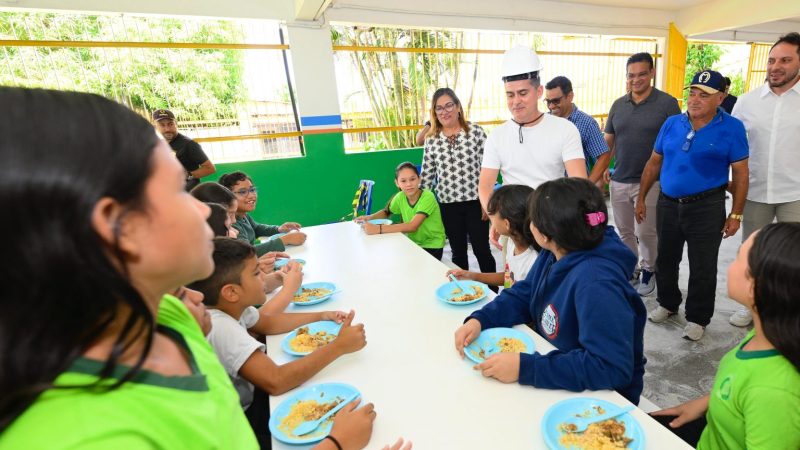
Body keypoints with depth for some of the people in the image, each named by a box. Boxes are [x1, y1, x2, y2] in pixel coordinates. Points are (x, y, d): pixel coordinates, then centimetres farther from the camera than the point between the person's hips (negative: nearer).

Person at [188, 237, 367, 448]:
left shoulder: (230, 307, -7)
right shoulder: (220, 327, -34)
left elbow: (268, 323, 8)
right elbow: (275, 382, -40)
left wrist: (322, 316, -2)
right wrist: (339, 346, -34)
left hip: (244, 404, 7)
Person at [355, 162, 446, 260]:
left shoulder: (427, 197, -23)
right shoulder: (400, 197, -6)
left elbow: (412, 226, -34)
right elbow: (386, 212, 14)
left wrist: (378, 229, -39)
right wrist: (370, 217, -7)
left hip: (432, 247, -5)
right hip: (413, 243, 5)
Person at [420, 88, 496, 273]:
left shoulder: (476, 132, -4)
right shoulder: (431, 140, 2)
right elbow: (427, 175, 7)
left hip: (475, 201, -2)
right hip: (448, 204, 2)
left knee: (482, 250, 7)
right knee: (458, 252, 15)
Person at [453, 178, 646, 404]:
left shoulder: (596, 283, -33)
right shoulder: (555, 253, -6)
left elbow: (611, 368, -36)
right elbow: (522, 295, 2)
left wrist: (525, 368, -36)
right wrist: (479, 319, -14)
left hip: (599, 398, -6)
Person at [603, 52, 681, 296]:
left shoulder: (667, 103, -4)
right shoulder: (618, 104, 9)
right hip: (618, 181, 4)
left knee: (645, 232, 4)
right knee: (624, 231, 14)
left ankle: (649, 269, 28)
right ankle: (630, 270, 31)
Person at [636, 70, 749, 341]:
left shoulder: (732, 128, -6)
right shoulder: (672, 123, 3)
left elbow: (740, 173, -4)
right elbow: (654, 163, 8)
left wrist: (736, 214, -7)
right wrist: (641, 198, 7)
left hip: (707, 208, -3)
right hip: (668, 204, 4)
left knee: (703, 267, 7)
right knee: (666, 259, 16)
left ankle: (697, 318, 25)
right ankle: (667, 303, 36)